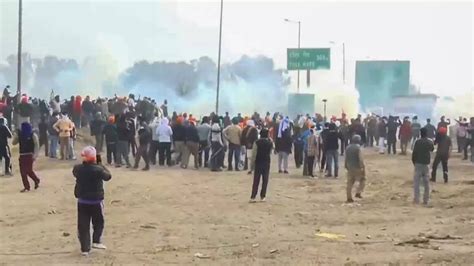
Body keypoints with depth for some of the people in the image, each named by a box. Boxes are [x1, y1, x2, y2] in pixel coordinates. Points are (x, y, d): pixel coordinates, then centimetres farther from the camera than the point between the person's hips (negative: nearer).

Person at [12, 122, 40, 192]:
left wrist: (35, 155, -19)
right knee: (22, 171, 5)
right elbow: (14, 143, 9)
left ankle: (36, 181, 14)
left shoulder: (33, 135, -6)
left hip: (29, 155, -5)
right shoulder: (19, 135, 8)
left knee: (29, 170, -9)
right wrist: (16, 136, -8)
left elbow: (36, 145, -9)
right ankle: (26, 186, 16)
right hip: (22, 155, 5)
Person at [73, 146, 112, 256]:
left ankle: (85, 248, 6)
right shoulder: (98, 169, -18)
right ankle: (96, 241, 12)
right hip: (96, 201, -3)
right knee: (98, 222, 20)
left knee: (83, 225, 7)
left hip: (82, 201, 3)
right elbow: (108, 176, -2)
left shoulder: (78, 169, -8)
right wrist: (100, 164, 3)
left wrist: (85, 163, 9)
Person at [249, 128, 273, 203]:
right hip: (267, 163, 1)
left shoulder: (257, 142, -11)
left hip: (258, 163, -1)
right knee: (265, 180, 8)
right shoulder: (270, 143, -5)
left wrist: (253, 162, 0)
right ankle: (262, 196, 8)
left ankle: (253, 197, -2)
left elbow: (254, 153, -10)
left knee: (256, 181, 2)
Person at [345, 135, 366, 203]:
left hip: (350, 168, 6)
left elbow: (346, 158, 13)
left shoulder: (348, 148, 7)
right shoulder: (358, 148, -12)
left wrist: (346, 166, 22)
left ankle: (349, 197, 5)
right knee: (362, 180, 12)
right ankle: (358, 193, -2)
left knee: (350, 183, 7)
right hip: (357, 167, -6)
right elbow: (360, 159, -18)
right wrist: (363, 167, -15)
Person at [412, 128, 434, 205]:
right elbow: (432, 149, 22)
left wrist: (413, 161, 5)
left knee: (416, 182, 1)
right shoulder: (430, 142, 1)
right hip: (426, 164, 3)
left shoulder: (418, 142, -11)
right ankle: (426, 200, 12)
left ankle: (416, 199, -4)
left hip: (418, 164, -3)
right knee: (426, 182, 10)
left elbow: (414, 152, -9)